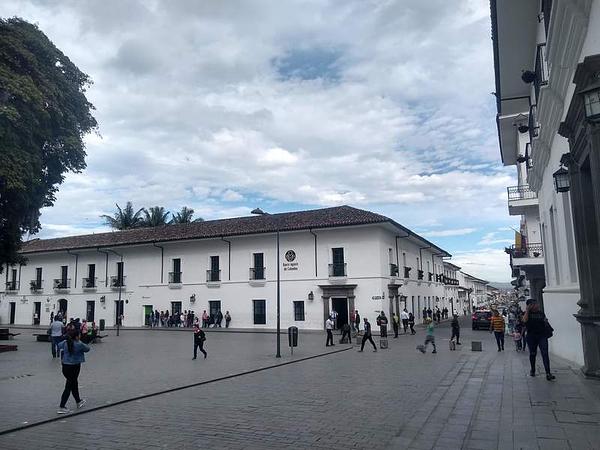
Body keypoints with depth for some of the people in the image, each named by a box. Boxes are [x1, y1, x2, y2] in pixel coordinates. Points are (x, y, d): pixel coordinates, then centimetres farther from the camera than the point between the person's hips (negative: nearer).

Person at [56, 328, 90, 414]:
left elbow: (59, 345, 20)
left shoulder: (65, 343, -2)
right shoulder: (79, 344, -18)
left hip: (65, 366, 7)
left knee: (74, 384, 22)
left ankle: (78, 401, 39)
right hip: (74, 367, -7)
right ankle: (62, 407, 1)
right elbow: (87, 349, -1)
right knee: (69, 387, 2)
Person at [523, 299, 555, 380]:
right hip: (531, 336, -1)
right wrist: (527, 310, -14)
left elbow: (545, 322, 16)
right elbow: (525, 320, -18)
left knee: (545, 354, -11)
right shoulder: (527, 313, 1)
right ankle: (532, 370, 30)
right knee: (532, 354, 12)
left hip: (542, 335, 1)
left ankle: (548, 373, -15)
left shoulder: (541, 313, 9)